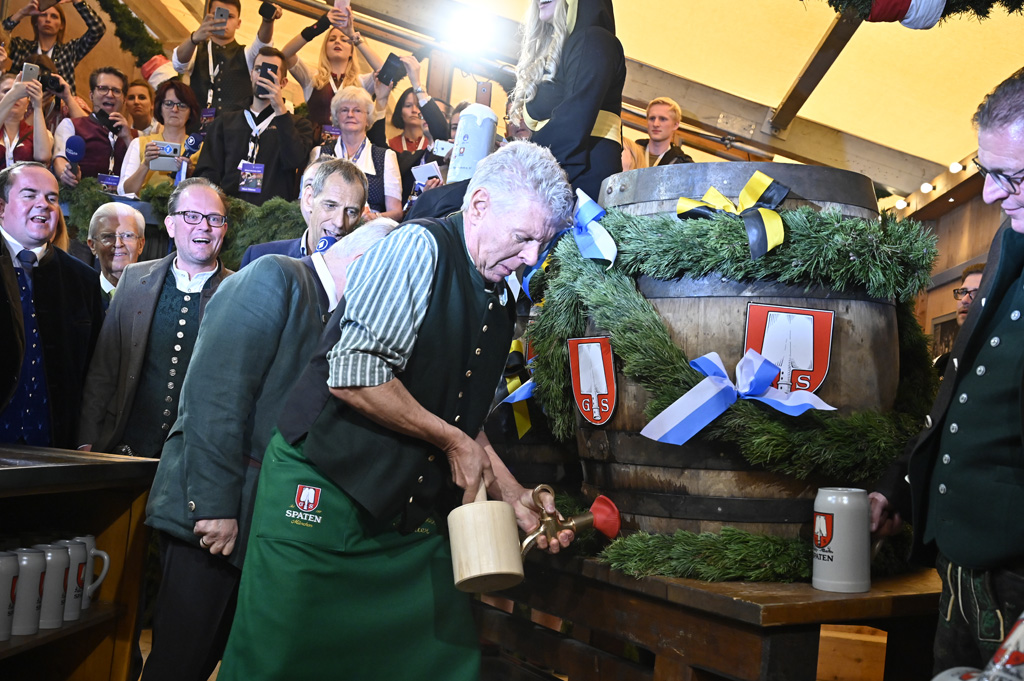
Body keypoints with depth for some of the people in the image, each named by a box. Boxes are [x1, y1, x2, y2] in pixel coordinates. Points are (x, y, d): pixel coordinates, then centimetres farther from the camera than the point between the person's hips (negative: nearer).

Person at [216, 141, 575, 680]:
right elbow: (354, 376, -25)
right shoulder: (417, 249, -14)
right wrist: (452, 441, -14)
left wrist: (516, 497, 10)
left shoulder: (501, 303, 12)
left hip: (415, 520, 8)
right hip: (321, 497, -7)